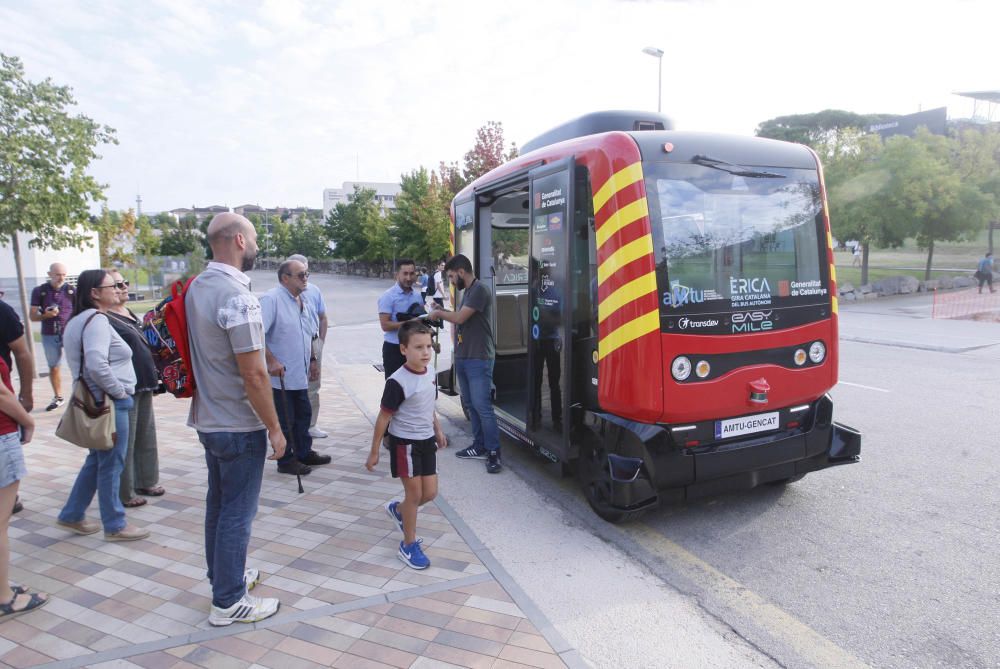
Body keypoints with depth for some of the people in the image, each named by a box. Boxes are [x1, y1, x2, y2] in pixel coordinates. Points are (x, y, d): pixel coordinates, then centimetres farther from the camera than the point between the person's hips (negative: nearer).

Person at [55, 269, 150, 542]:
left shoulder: (77, 321, 15)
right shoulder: (97, 320, -17)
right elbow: (97, 365, -30)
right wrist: (119, 391, -17)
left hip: (95, 400, 10)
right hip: (110, 403, -10)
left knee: (97, 460, 21)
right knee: (111, 465, 1)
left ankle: (72, 515, 32)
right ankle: (115, 526, 13)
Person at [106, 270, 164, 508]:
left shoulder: (129, 314, 15)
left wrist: (152, 378, 20)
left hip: (143, 385, 9)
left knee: (146, 436, 17)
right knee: (125, 441, 1)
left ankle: (145, 482, 31)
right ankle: (124, 493, 13)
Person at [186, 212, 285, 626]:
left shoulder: (196, 288, 5)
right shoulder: (236, 296, -23)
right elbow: (253, 374, -24)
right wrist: (275, 427, -15)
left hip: (208, 419, 9)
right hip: (239, 425, -9)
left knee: (218, 503, 21)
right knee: (237, 512, 4)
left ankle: (224, 575, 40)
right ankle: (228, 602, 19)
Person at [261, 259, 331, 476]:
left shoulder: (304, 301, 10)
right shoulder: (271, 299, -18)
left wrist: (312, 359, 20)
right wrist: (272, 361, -26)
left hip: (300, 374, 8)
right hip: (280, 375, -8)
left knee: (303, 415, 18)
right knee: (285, 421, 4)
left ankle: (304, 452, 33)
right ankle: (286, 461, 19)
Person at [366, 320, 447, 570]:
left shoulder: (429, 371, -1)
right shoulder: (398, 382, -22)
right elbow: (384, 417, -15)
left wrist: (438, 430, 21)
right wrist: (374, 451, -11)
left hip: (426, 440, 7)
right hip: (404, 443, -7)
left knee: (430, 493, 10)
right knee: (415, 494, 2)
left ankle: (398, 510, 41)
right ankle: (409, 546, 20)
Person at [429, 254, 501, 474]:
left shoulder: (479, 290, -13)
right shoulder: (467, 291, 17)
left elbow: (460, 317, -18)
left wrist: (439, 313, -3)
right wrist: (442, 314, 6)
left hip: (479, 359, -9)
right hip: (463, 357, 10)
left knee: (482, 406, -9)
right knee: (471, 404, 12)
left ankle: (493, 452, -2)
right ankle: (480, 446, 21)